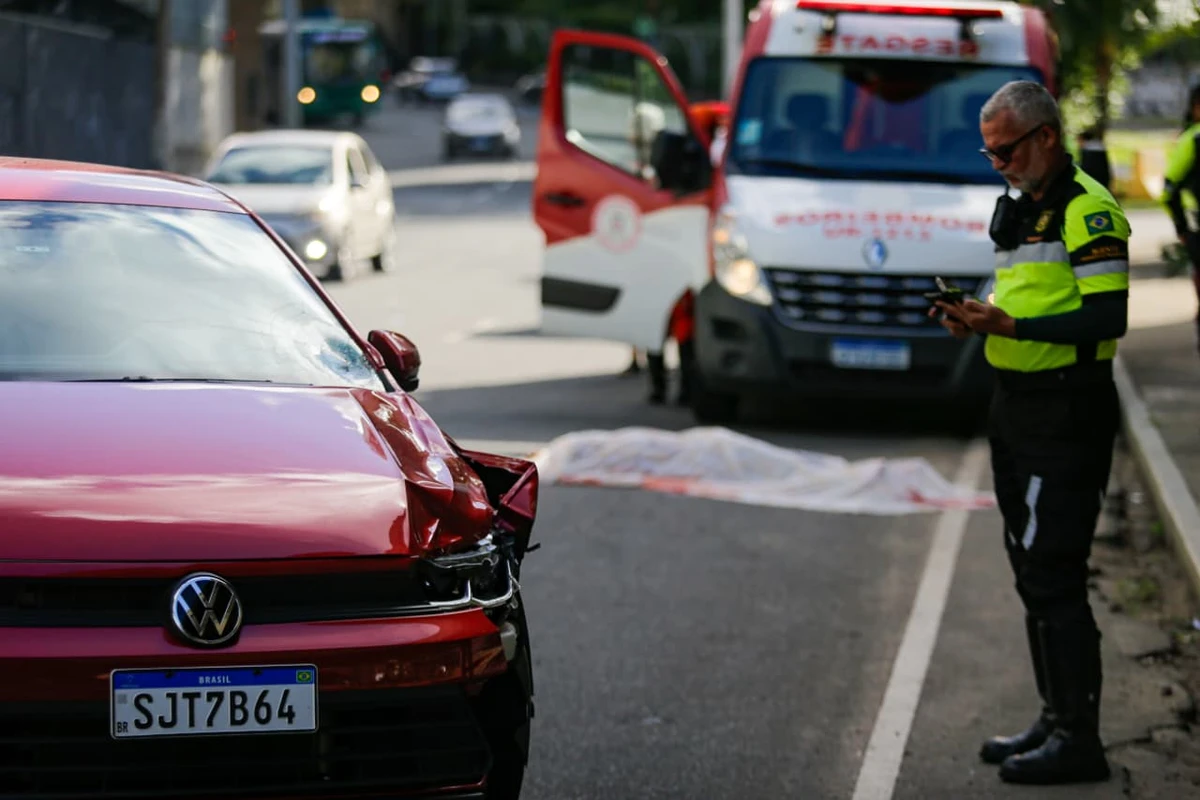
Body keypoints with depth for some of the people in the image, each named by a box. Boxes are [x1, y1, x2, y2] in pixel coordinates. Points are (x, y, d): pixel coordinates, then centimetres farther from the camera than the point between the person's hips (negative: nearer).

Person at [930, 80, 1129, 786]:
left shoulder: (1087, 209, -13)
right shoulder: (1020, 210, 17)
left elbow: (1109, 314, -22)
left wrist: (1011, 326, -25)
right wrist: (978, 321, 5)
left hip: (1067, 412, -10)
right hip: (1016, 408, 10)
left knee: (1055, 576, -10)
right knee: (1033, 572, 15)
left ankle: (1079, 740, -5)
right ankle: (1056, 719, 25)